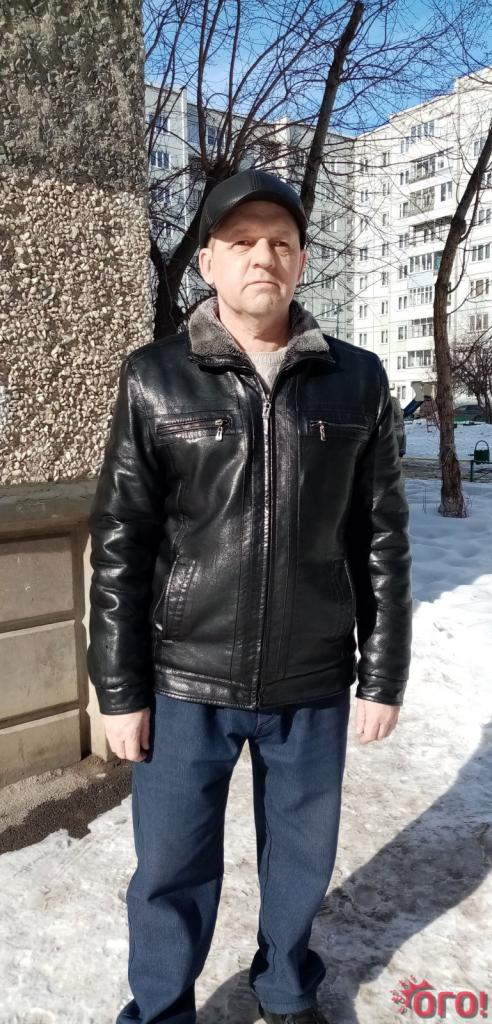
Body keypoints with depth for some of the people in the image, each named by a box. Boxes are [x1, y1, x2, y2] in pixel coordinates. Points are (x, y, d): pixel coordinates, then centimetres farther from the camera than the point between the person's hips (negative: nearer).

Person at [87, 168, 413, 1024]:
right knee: (172, 871, 12)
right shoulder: (154, 379, -4)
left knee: (303, 860, 19)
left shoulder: (356, 381, 0)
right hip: (185, 682, -1)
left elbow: (382, 540, 3)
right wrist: (119, 688, -3)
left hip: (313, 684, 2)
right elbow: (120, 545, -3)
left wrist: (383, 673, 3)